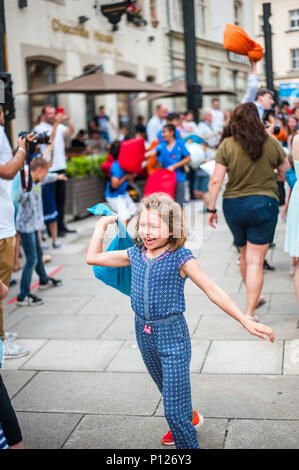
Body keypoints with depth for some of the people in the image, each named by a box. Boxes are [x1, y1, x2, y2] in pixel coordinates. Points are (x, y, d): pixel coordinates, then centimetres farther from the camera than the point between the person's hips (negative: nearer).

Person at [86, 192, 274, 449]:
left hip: (172, 334, -6)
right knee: (167, 391, 27)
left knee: (174, 408, -6)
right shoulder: (135, 254, 0)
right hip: (144, 332, 6)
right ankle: (189, 417, 54)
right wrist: (102, 225, 7)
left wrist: (245, 321, -19)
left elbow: (213, 291, -16)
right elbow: (93, 257, 9)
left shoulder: (180, 257, -16)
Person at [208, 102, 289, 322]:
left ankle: (254, 298, 40)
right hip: (264, 204, -2)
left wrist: (212, 208, -1)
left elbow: (216, 180, -9)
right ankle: (250, 312, -3)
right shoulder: (271, 143, -3)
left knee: (245, 256, 21)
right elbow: (286, 173, 11)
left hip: (233, 205, 2)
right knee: (256, 261, 0)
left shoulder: (227, 145, -5)